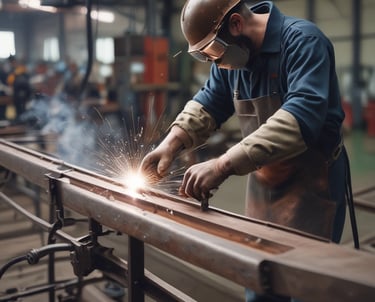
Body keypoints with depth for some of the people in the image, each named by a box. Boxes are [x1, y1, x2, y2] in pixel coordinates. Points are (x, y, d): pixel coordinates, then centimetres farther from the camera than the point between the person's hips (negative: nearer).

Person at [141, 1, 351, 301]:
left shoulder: (303, 41, -20)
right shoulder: (231, 54, 2)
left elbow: (302, 116, -34)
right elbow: (208, 103, 10)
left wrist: (223, 165, -40)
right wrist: (171, 143, -9)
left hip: (312, 183, -6)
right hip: (263, 184, 7)